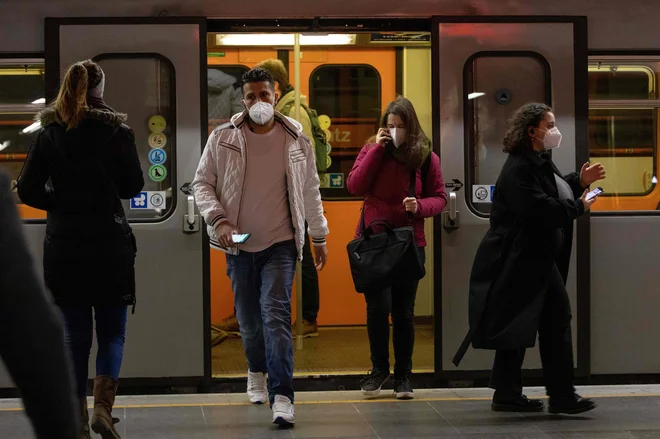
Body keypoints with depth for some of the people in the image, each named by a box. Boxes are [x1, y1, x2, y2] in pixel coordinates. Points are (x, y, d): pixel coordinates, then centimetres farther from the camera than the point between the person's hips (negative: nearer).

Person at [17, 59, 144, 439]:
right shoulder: (117, 131, -5)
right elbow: (133, 186, 1)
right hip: (110, 244, -2)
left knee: (75, 335, 10)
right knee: (112, 332, 8)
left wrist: (62, 204, 11)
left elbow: (28, 190, -2)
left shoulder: (49, 134, 0)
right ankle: (103, 406, -13)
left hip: (63, 246, 2)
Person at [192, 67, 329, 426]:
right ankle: (257, 373, 40)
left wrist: (319, 236, 16)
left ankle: (281, 397, -21)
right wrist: (218, 220, -12)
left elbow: (310, 191, 12)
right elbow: (202, 183, 4)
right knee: (249, 319, 11)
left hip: (280, 243, -2)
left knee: (276, 313, -17)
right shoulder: (222, 139, -1)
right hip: (239, 245, 2)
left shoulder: (296, 140, 2)